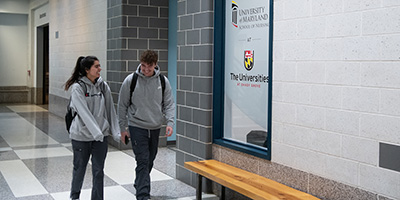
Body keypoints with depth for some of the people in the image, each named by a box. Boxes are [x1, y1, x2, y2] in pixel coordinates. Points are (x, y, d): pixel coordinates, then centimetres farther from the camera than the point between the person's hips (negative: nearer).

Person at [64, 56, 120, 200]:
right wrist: (96, 132, -27)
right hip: (81, 135, -3)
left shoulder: (103, 86, 2)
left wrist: (116, 131, 3)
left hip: (101, 135, 3)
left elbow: (110, 109, 6)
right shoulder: (77, 87, -12)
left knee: (98, 170, 4)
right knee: (80, 168, 13)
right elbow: (84, 113, -20)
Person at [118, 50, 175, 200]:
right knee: (143, 161, -10)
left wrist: (170, 122, -11)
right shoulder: (130, 80, -7)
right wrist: (123, 128, 1)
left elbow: (169, 104, 3)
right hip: (137, 127, -4)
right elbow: (122, 105, 1)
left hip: (155, 128, 4)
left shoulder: (163, 81, -1)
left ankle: (139, 184, 40)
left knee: (150, 161, 16)